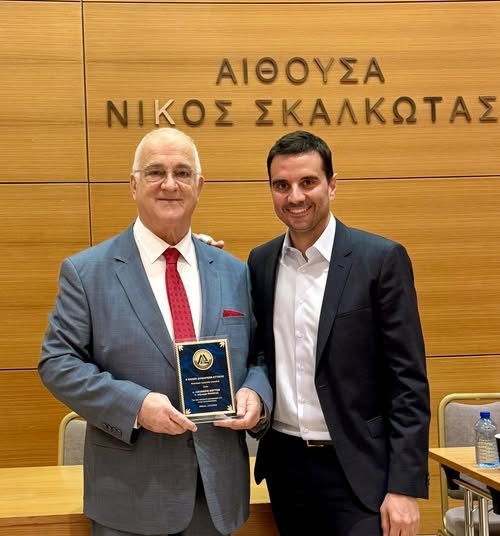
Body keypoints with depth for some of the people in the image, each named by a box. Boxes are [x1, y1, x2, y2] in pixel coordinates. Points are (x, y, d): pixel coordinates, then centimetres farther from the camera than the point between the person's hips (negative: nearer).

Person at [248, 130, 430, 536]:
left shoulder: (381, 259, -9)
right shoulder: (260, 262, 5)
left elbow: (408, 381, -10)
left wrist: (405, 486, -14)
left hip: (357, 470, -4)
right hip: (285, 463, 4)